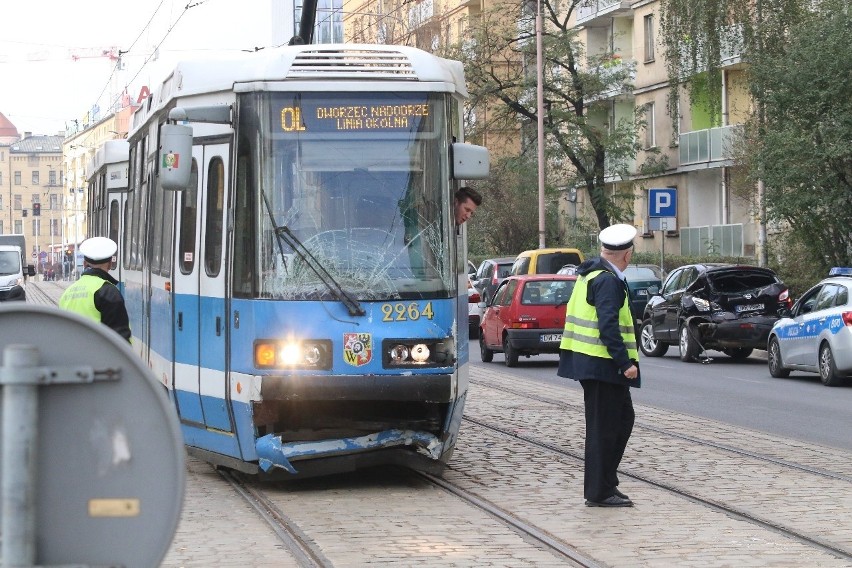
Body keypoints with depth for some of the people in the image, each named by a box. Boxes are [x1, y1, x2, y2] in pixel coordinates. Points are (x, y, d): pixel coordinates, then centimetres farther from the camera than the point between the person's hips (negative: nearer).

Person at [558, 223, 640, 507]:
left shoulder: (590, 272, 14)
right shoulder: (608, 281, -17)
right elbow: (608, 326, -24)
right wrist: (626, 363, -23)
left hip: (589, 361, 10)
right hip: (602, 364, -10)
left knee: (623, 418, 17)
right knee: (603, 427, -3)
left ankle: (605, 481, 20)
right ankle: (599, 492, 4)